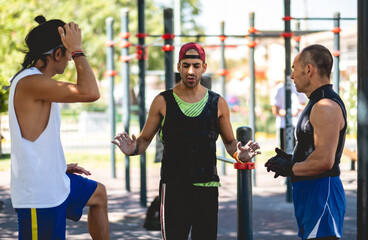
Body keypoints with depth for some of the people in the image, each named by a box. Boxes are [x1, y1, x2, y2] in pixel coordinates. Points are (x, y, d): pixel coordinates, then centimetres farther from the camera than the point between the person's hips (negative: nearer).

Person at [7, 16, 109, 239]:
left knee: (98, 194, 30)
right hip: (38, 193, -11)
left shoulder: (33, 81, 11)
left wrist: (61, 167, 22)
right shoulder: (30, 82, -23)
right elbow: (90, 92, -34)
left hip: (53, 181, 11)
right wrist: (77, 50, -21)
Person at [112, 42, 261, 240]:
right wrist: (133, 149, -12)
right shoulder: (163, 101, 2)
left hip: (207, 187, 2)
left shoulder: (217, 103, 7)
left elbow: (229, 142, 16)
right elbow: (145, 139, 10)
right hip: (173, 186, -2)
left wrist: (239, 154, -6)